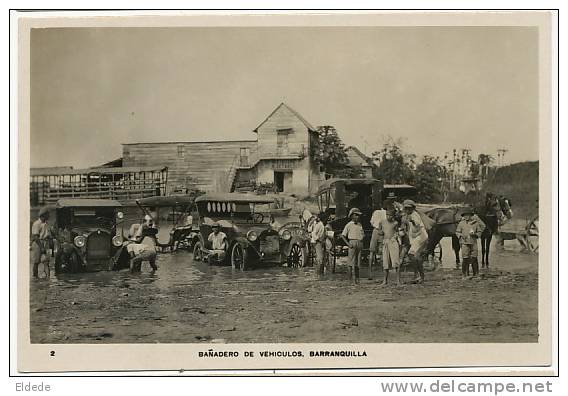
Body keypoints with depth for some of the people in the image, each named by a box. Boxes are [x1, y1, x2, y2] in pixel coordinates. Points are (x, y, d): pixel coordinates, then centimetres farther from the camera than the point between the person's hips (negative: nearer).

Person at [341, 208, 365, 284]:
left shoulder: (360, 225, 14)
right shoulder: (349, 225, -2)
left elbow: (363, 234, 25)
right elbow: (343, 235, -3)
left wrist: (362, 242, 8)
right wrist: (348, 244, -12)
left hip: (360, 243, 5)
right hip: (353, 243, -5)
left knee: (358, 262, 7)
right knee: (352, 261, -5)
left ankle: (357, 278, 13)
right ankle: (351, 278, -2)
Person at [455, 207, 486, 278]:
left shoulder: (475, 223, 6)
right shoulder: (461, 223, 6)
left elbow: (479, 232, 10)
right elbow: (457, 232, 11)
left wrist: (475, 234, -10)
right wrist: (460, 235, -9)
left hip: (473, 243, 1)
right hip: (465, 243, -1)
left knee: (474, 258, -1)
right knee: (465, 258, -5)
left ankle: (476, 273, 9)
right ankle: (464, 273, 5)